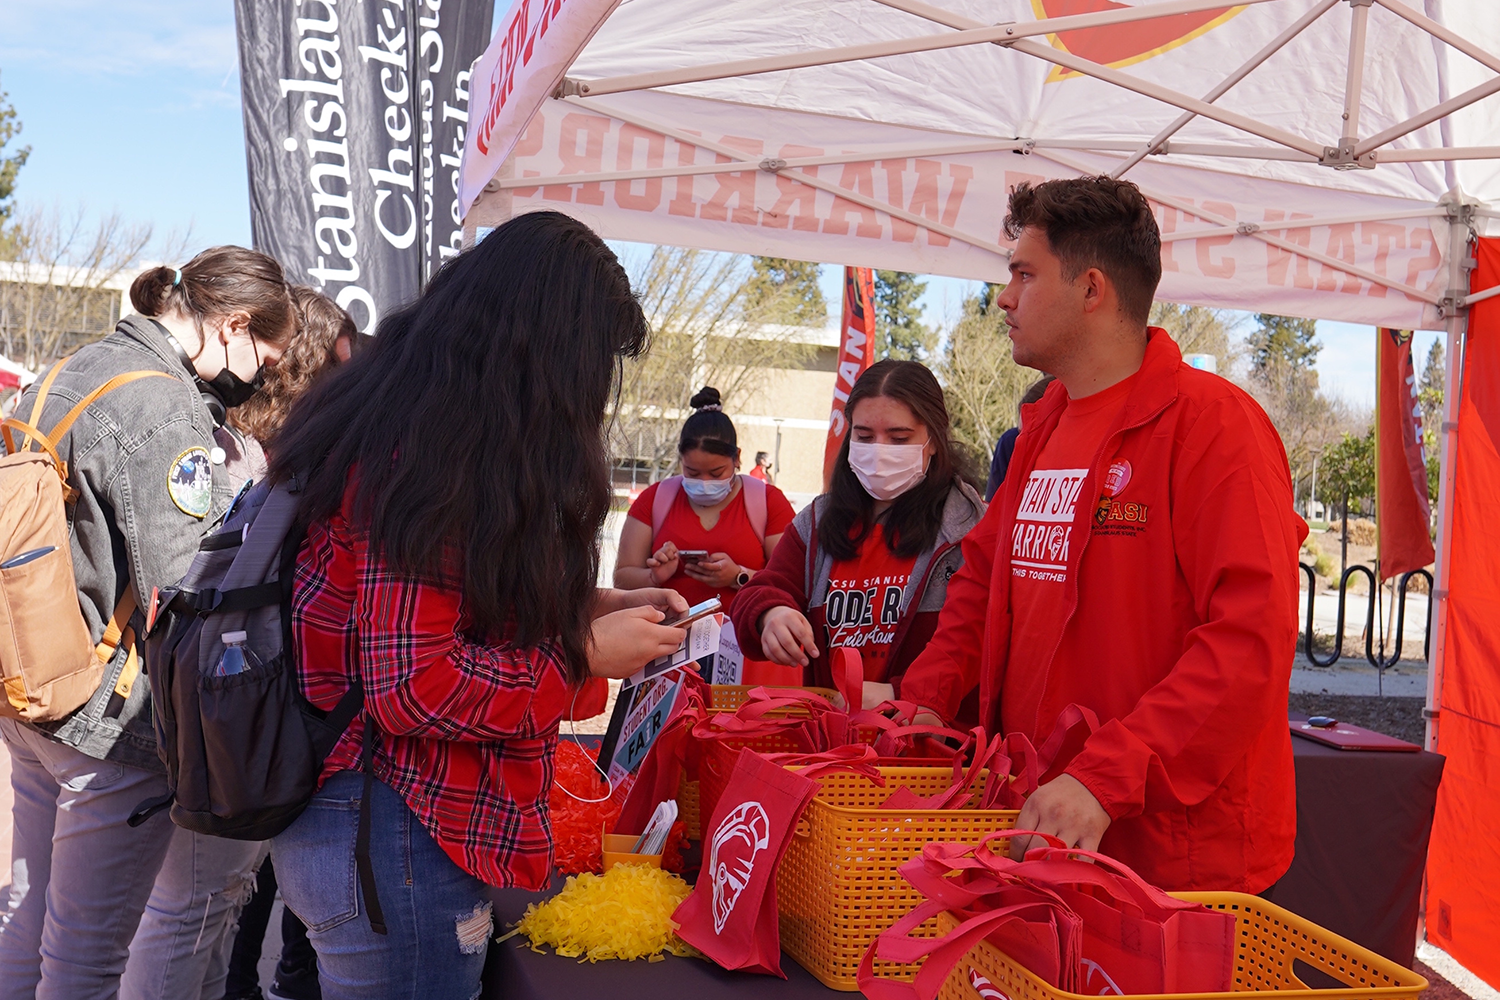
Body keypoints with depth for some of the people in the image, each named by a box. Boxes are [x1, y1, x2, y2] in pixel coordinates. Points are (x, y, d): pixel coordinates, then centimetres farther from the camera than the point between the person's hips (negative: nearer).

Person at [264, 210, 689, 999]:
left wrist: (596, 605, 7)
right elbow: (416, 686, -24)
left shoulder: (393, 424, 8)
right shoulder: (432, 458, -21)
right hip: (392, 843, -10)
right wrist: (587, 653, -14)